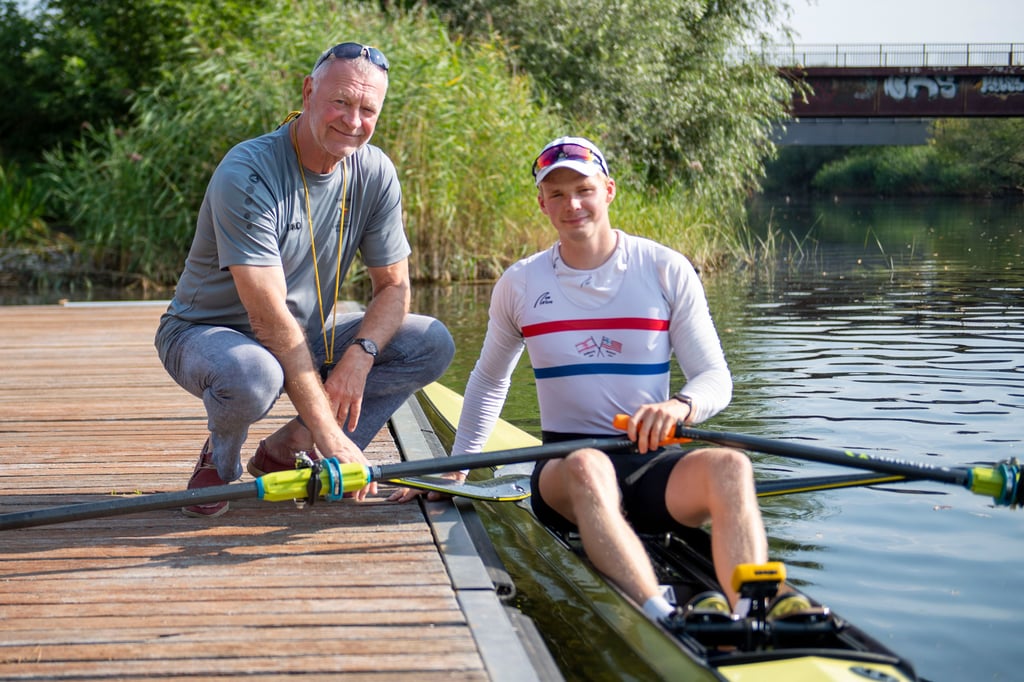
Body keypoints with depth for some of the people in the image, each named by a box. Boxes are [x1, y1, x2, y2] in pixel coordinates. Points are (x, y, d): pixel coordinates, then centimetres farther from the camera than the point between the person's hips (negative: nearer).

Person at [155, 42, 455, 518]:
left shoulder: (375, 174, -7)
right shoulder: (247, 174, -26)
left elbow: (393, 287, -1)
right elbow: (270, 317, -31)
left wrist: (359, 355, -25)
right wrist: (328, 432, -35)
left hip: (308, 340, 6)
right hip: (207, 332, -6)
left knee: (432, 344, -12)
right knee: (251, 374, -41)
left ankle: (286, 450, -4)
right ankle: (219, 462, -4)